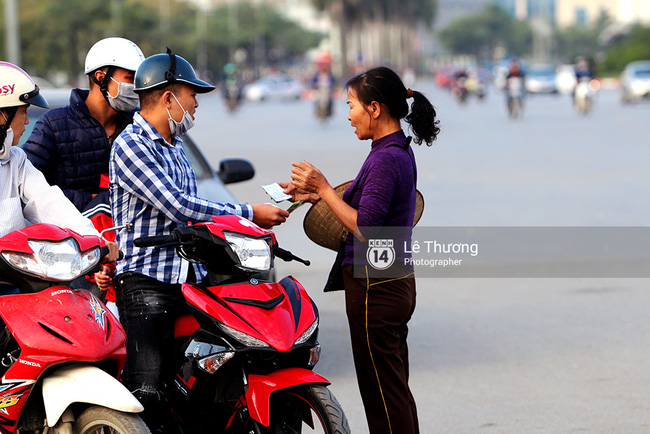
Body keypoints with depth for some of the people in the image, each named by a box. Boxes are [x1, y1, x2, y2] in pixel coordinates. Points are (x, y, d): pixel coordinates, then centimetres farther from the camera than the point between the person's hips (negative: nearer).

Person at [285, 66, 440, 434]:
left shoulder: (386, 159, -19)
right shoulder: (400, 152, 12)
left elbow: (364, 228, -23)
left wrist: (325, 189, -16)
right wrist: (318, 194, 13)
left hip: (375, 288, -10)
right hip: (397, 283, 10)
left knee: (383, 392, -4)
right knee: (394, 391, 16)